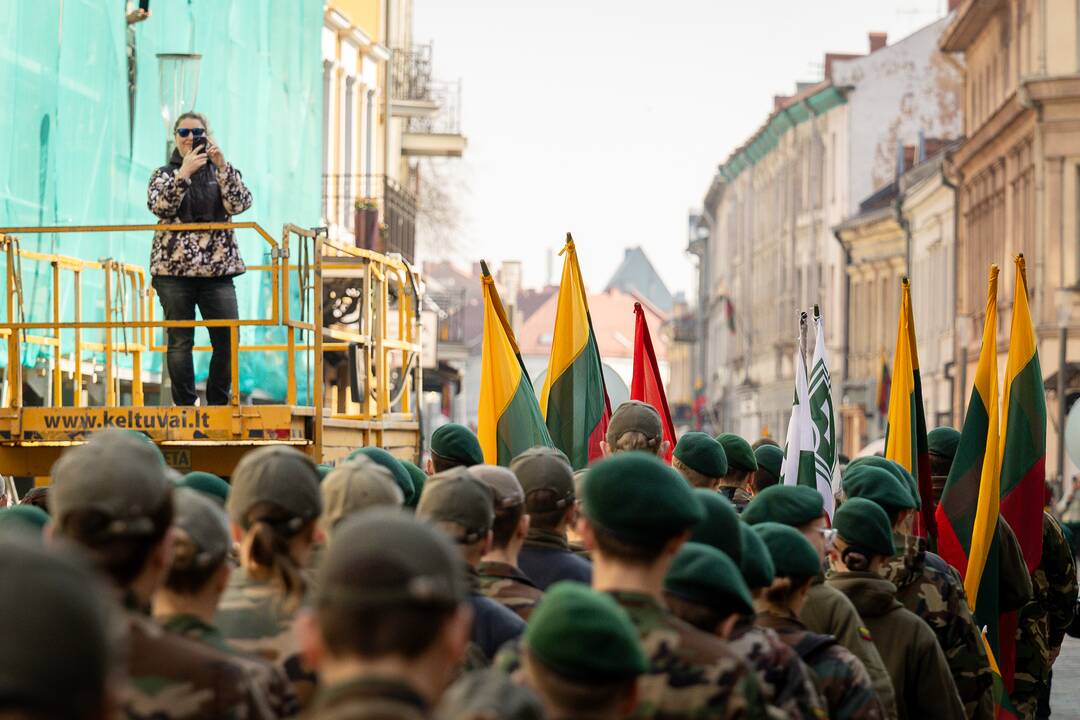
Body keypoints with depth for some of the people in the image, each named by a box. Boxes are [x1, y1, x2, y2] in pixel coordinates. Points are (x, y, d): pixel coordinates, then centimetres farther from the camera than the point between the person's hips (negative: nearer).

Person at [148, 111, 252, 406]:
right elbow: (159, 205, -10)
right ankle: (184, 407, 4)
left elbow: (240, 204, -5)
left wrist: (222, 165, -15)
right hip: (174, 271, -1)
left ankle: (218, 404, 8)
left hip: (217, 270, 1)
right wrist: (184, 172, -20)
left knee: (228, 339, -4)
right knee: (180, 341, -1)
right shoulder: (164, 174, 10)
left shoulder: (223, 173, 13)